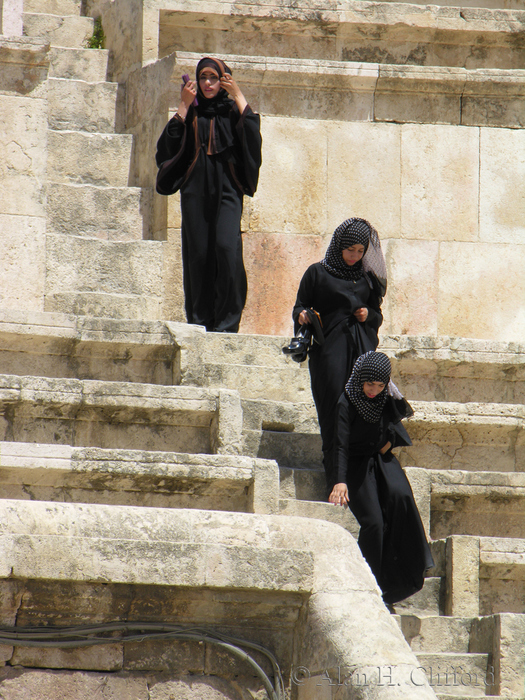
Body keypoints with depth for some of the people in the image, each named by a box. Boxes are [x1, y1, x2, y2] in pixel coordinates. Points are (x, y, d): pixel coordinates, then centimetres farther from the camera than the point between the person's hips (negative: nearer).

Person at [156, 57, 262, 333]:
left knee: (227, 247, -17)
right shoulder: (192, 112, 14)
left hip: (226, 189, -2)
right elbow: (171, 143, 0)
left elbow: (252, 134, -7)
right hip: (196, 189, 2)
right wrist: (184, 106, -2)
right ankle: (200, 319, 2)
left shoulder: (231, 110, 12)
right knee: (198, 252, -3)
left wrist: (238, 97, -4)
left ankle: (227, 319, -15)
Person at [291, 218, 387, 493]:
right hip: (329, 350, -3)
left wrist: (368, 314, 0)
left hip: (362, 349, 3)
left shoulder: (367, 278, 18)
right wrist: (302, 316, -15)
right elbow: (300, 307, 8)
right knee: (334, 413, -10)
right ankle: (335, 484, -10)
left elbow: (378, 316, 23)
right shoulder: (317, 273, 9)